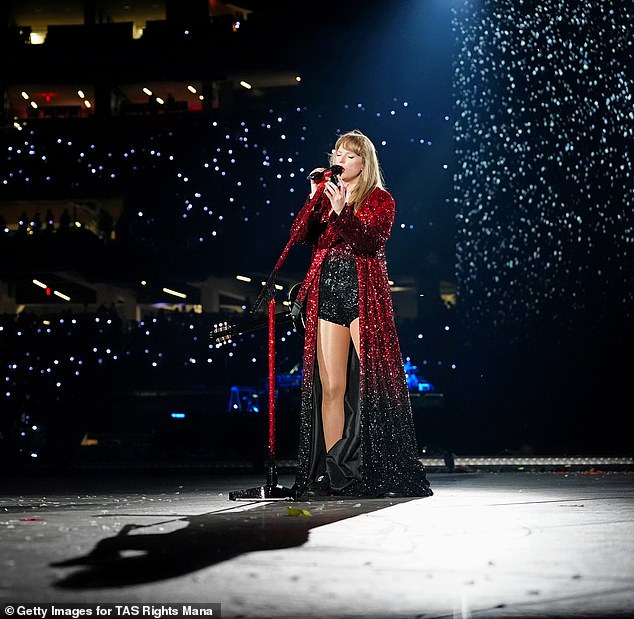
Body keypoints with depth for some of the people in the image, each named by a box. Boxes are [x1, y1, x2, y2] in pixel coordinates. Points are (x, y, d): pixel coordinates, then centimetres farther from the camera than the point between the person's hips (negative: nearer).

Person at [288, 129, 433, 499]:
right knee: (330, 387, -1)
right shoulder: (324, 198, 18)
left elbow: (373, 238, -12)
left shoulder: (380, 200, 6)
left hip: (363, 296, -3)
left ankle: (387, 472, -3)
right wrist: (315, 198, -7)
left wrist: (343, 211, -24)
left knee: (373, 382, -8)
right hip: (327, 296, 4)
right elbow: (300, 235, 3)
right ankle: (332, 475, 0)